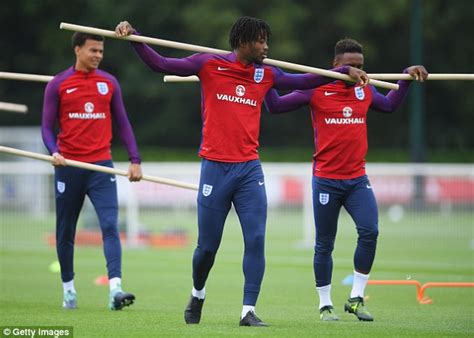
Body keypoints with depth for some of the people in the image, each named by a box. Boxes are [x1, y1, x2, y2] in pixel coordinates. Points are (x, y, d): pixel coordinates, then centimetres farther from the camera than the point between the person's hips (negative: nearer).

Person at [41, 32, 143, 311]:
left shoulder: (109, 83, 8)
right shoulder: (58, 85, 1)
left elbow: (122, 122, 12)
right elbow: (47, 126, 1)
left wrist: (135, 159, 4)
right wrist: (54, 151, -18)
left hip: (101, 166, 1)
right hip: (69, 167, 0)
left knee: (110, 225, -15)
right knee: (65, 232, 9)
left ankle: (115, 289, -25)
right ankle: (69, 288, 25)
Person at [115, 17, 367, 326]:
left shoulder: (266, 75, 11)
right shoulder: (209, 65, 0)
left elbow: (303, 81, 22)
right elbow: (160, 64, 0)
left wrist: (346, 71, 18)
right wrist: (133, 37, -11)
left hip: (250, 170, 3)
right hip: (215, 169, -3)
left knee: (256, 240, -9)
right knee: (208, 245, 5)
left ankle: (249, 311, -5)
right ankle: (198, 295, 33)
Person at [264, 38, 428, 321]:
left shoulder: (365, 91, 8)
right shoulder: (317, 90, -5)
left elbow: (389, 105, 30)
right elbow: (275, 106, -1)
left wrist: (407, 77, 23)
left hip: (357, 178, 3)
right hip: (326, 179, -3)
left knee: (370, 231, -15)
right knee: (325, 244, 4)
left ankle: (356, 298, -3)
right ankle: (325, 305, 18)